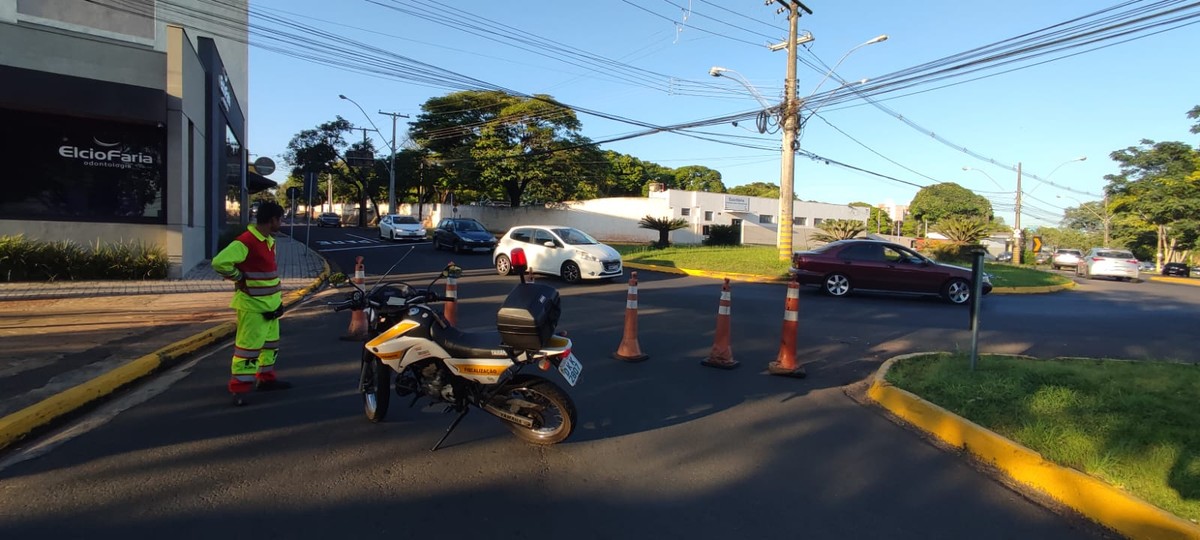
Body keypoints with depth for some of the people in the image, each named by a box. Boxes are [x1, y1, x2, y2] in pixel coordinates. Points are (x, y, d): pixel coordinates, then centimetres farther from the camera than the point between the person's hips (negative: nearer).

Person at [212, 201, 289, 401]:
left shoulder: (269, 240, 10)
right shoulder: (245, 241, -21)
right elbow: (219, 262, -30)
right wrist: (240, 278, -17)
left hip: (270, 303, 10)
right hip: (252, 305, -10)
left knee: (271, 342, 19)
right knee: (248, 345, -6)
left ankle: (266, 378, 33)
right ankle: (238, 389, 1)